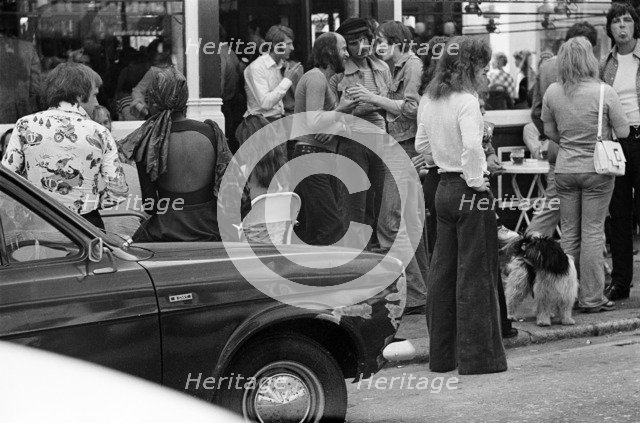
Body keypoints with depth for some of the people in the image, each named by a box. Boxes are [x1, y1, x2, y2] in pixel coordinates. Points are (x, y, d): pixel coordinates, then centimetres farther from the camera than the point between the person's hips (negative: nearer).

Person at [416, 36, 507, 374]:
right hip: (469, 191, -8)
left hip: (443, 189, 8)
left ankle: (442, 355, 19)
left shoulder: (429, 100, 8)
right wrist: (476, 180, -18)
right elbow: (472, 146, -30)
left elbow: (422, 145, 18)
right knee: (475, 274, -2)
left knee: (443, 272, 13)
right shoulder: (466, 101, -17)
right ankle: (478, 356, 2)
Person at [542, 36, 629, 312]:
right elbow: (623, 131, -6)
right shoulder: (604, 93, -14)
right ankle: (591, 298, 6)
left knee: (569, 233, 12)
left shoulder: (552, 92, -3)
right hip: (597, 168, -3)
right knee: (592, 232, 2)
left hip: (564, 169, 4)